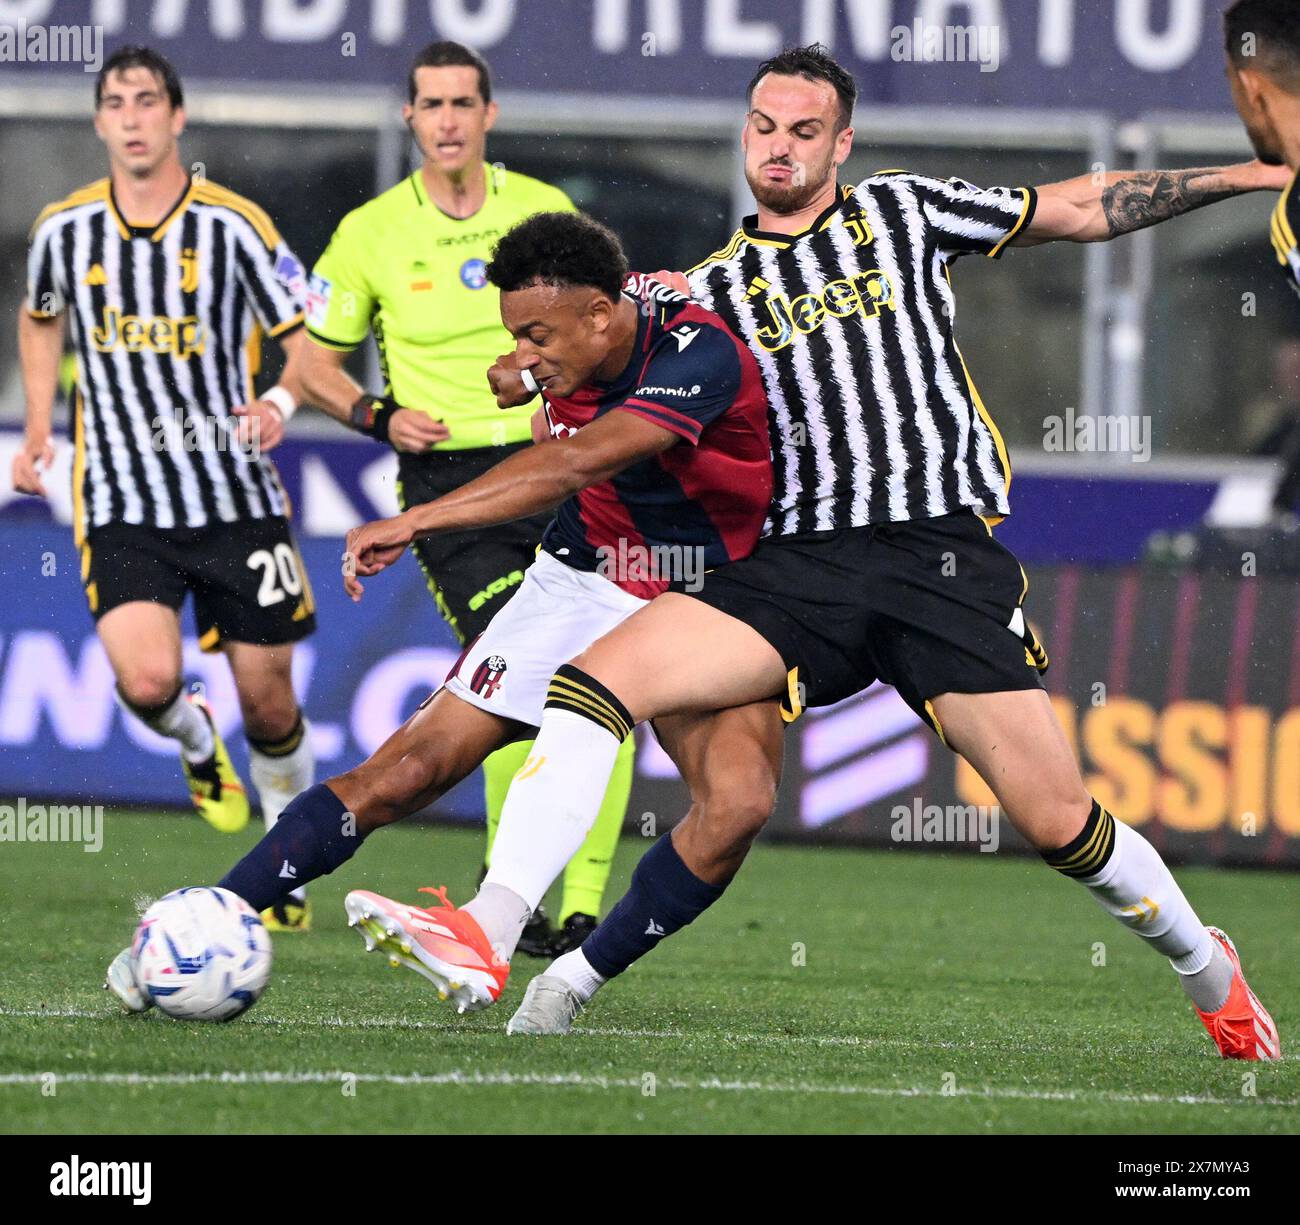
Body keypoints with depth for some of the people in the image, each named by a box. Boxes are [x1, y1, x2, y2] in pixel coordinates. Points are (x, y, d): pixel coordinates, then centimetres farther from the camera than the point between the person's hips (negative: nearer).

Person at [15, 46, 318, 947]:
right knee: (147, 680, -21)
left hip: (237, 499, -1)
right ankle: (195, 743, 16)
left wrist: (282, 402, -22)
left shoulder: (234, 227, -8)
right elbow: (41, 320, 23)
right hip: (121, 503, 1)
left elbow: (310, 344, -2)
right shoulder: (64, 230, 1)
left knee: (268, 702, 4)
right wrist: (40, 428, 14)